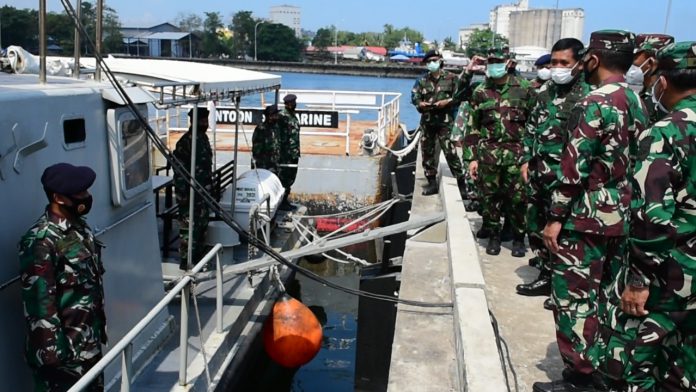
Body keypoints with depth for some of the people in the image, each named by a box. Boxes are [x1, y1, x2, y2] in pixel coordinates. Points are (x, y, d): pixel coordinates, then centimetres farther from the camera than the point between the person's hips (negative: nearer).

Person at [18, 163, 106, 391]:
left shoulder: (80, 227, 6)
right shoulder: (41, 241, -22)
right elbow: (39, 303, -22)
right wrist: (52, 353, -21)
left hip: (90, 342, 8)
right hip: (63, 349, -8)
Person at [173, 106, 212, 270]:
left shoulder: (203, 137, 9)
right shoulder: (185, 142, -18)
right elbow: (179, 170, -19)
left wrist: (210, 186, 20)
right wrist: (183, 194, -20)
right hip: (190, 193, -9)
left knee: (202, 225, 19)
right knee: (189, 227, -1)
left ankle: (199, 255, 34)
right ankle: (186, 261, 9)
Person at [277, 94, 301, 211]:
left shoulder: (294, 116, 16)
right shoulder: (282, 116, -12)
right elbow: (278, 135, -16)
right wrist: (280, 152, -20)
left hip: (294, 153, 9)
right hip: (286, 154, -9)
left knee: (291, 178, 13)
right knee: (284, 179, -4)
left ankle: (285, 201, 22)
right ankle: (281, 202, 4)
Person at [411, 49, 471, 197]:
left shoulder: (451, 78, 0)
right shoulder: (422, 80, 10)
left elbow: (460, 95, -5)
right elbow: (414, 96, 8)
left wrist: (447, 102, -19)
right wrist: (420, 103, -12)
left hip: (445, 121, -5)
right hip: (427, 122, 5)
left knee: (450, 152, -10)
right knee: (427, 152, 8)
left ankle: (461, 183, -2)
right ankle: (432, 183, 19)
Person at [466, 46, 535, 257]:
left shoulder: (524, 88, 2)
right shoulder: (480, 92, 6)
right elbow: (473, 127, 7)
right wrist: (472, 158, 3)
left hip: (517, 154, -1)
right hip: (488, 154, 2)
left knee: (518, 198, 3)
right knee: (489, 197, 7)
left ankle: (518, 238, 17)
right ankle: (494, 236, 21)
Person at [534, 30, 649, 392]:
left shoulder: (595, 103, -16)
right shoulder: (638, 103, 10)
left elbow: (574, 167, -19)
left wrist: (556, 217, -14)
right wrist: (624, 206, 21)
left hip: (586, 215, -8)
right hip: (621, 216, 9)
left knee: (575, 295, 1)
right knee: (603, 293, 17)